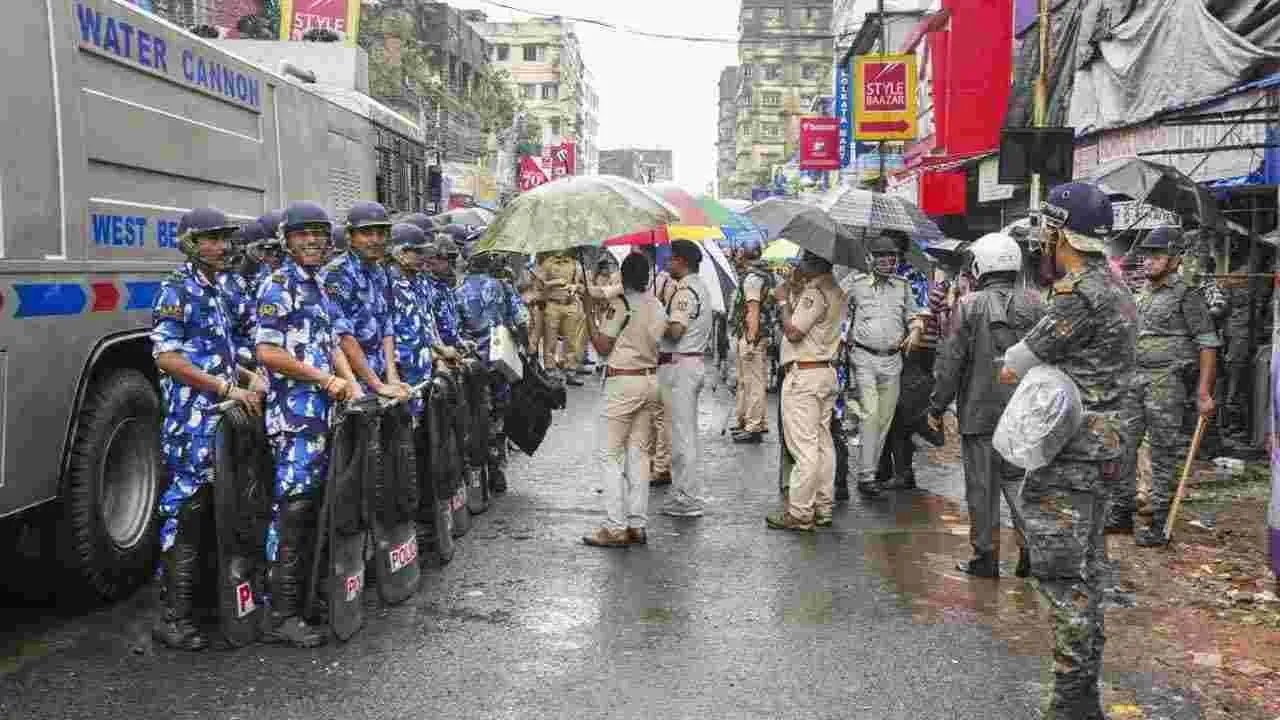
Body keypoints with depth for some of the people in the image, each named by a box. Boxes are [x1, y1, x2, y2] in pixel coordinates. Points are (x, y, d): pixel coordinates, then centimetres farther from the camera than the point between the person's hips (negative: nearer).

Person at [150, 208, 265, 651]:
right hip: (192, 424, -9)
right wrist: (228, 388, -18)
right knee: (186, 513, -7)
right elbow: (167, 358, -16)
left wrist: (249, 378, 9)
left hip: (223, 421, 9)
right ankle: (172, 618, -1)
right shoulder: (177, 291, -8)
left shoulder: (215, 292, 17)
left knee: (214, 513, 12)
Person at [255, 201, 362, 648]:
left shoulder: (319, 287, 19)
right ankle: (281, 615, -6)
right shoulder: (279, 286, -7)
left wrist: (350, 384, 5)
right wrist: (326, 379, -13)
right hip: (293, 413, -9)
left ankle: (307, 592, 22)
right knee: (293, 506, -10)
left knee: (316, 502, 12)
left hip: (323, 410, 9)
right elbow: (267, 353, -15)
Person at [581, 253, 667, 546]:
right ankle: (637, 525, 13)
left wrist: (589, 315, -2)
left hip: (623, 382, -7)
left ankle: (615, 528, -3)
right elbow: (659, 347, 10)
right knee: (639, 453, 11)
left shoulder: (620, 304, -11)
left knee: (611, 455, -1)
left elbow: (603, 346, -10)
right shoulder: (657, 305, 9)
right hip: (651, 381, 7)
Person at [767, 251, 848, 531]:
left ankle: (799, 513, -3)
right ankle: (822, 508, 19)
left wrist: (784, 300, -8)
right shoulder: (835, 290, 15)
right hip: (827, 371, 10)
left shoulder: (814, 293, -16)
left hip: (803, 374, -10)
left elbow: (793, 332, -20)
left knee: (804, 446, -7)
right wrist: (798, 286, 15)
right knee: (823, 442, 13)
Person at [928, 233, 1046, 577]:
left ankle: (986, 556, 13)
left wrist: (937, 407, 1)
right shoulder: (1034, 305, 2)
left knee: (982, 487, 6)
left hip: (979, 412, -3)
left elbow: (950, 363, -9)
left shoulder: (968, 306, -9)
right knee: (1018, 480, 16)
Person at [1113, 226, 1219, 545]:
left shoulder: (1186, 296, -7)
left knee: (1164, 454, -1)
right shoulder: (1141, 295, 14)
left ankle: (1160, 523, 7)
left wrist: (1204, 392, -15)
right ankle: (1122, 513, 17)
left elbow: (1208, 344, -9)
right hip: (1134, 378, 7)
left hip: (1167, 381, -7)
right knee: (1121, 446, 6)